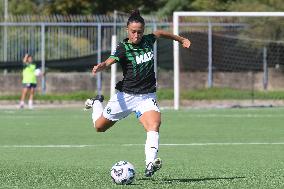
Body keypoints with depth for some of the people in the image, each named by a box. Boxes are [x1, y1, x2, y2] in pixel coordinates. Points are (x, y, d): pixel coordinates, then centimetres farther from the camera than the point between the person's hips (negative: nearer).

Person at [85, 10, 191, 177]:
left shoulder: (148, 40, 0)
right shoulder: (123, 48, -16)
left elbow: (160, 33, 23)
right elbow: (111, 60, -36)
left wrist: (180, 39, 33)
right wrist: (101, 66, -58)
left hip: (147, 97, 2)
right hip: (125, 95, -2)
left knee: (154, 124, -27)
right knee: (100, 126, 16)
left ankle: (150, 164, -39)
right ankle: (96, 103, 50)